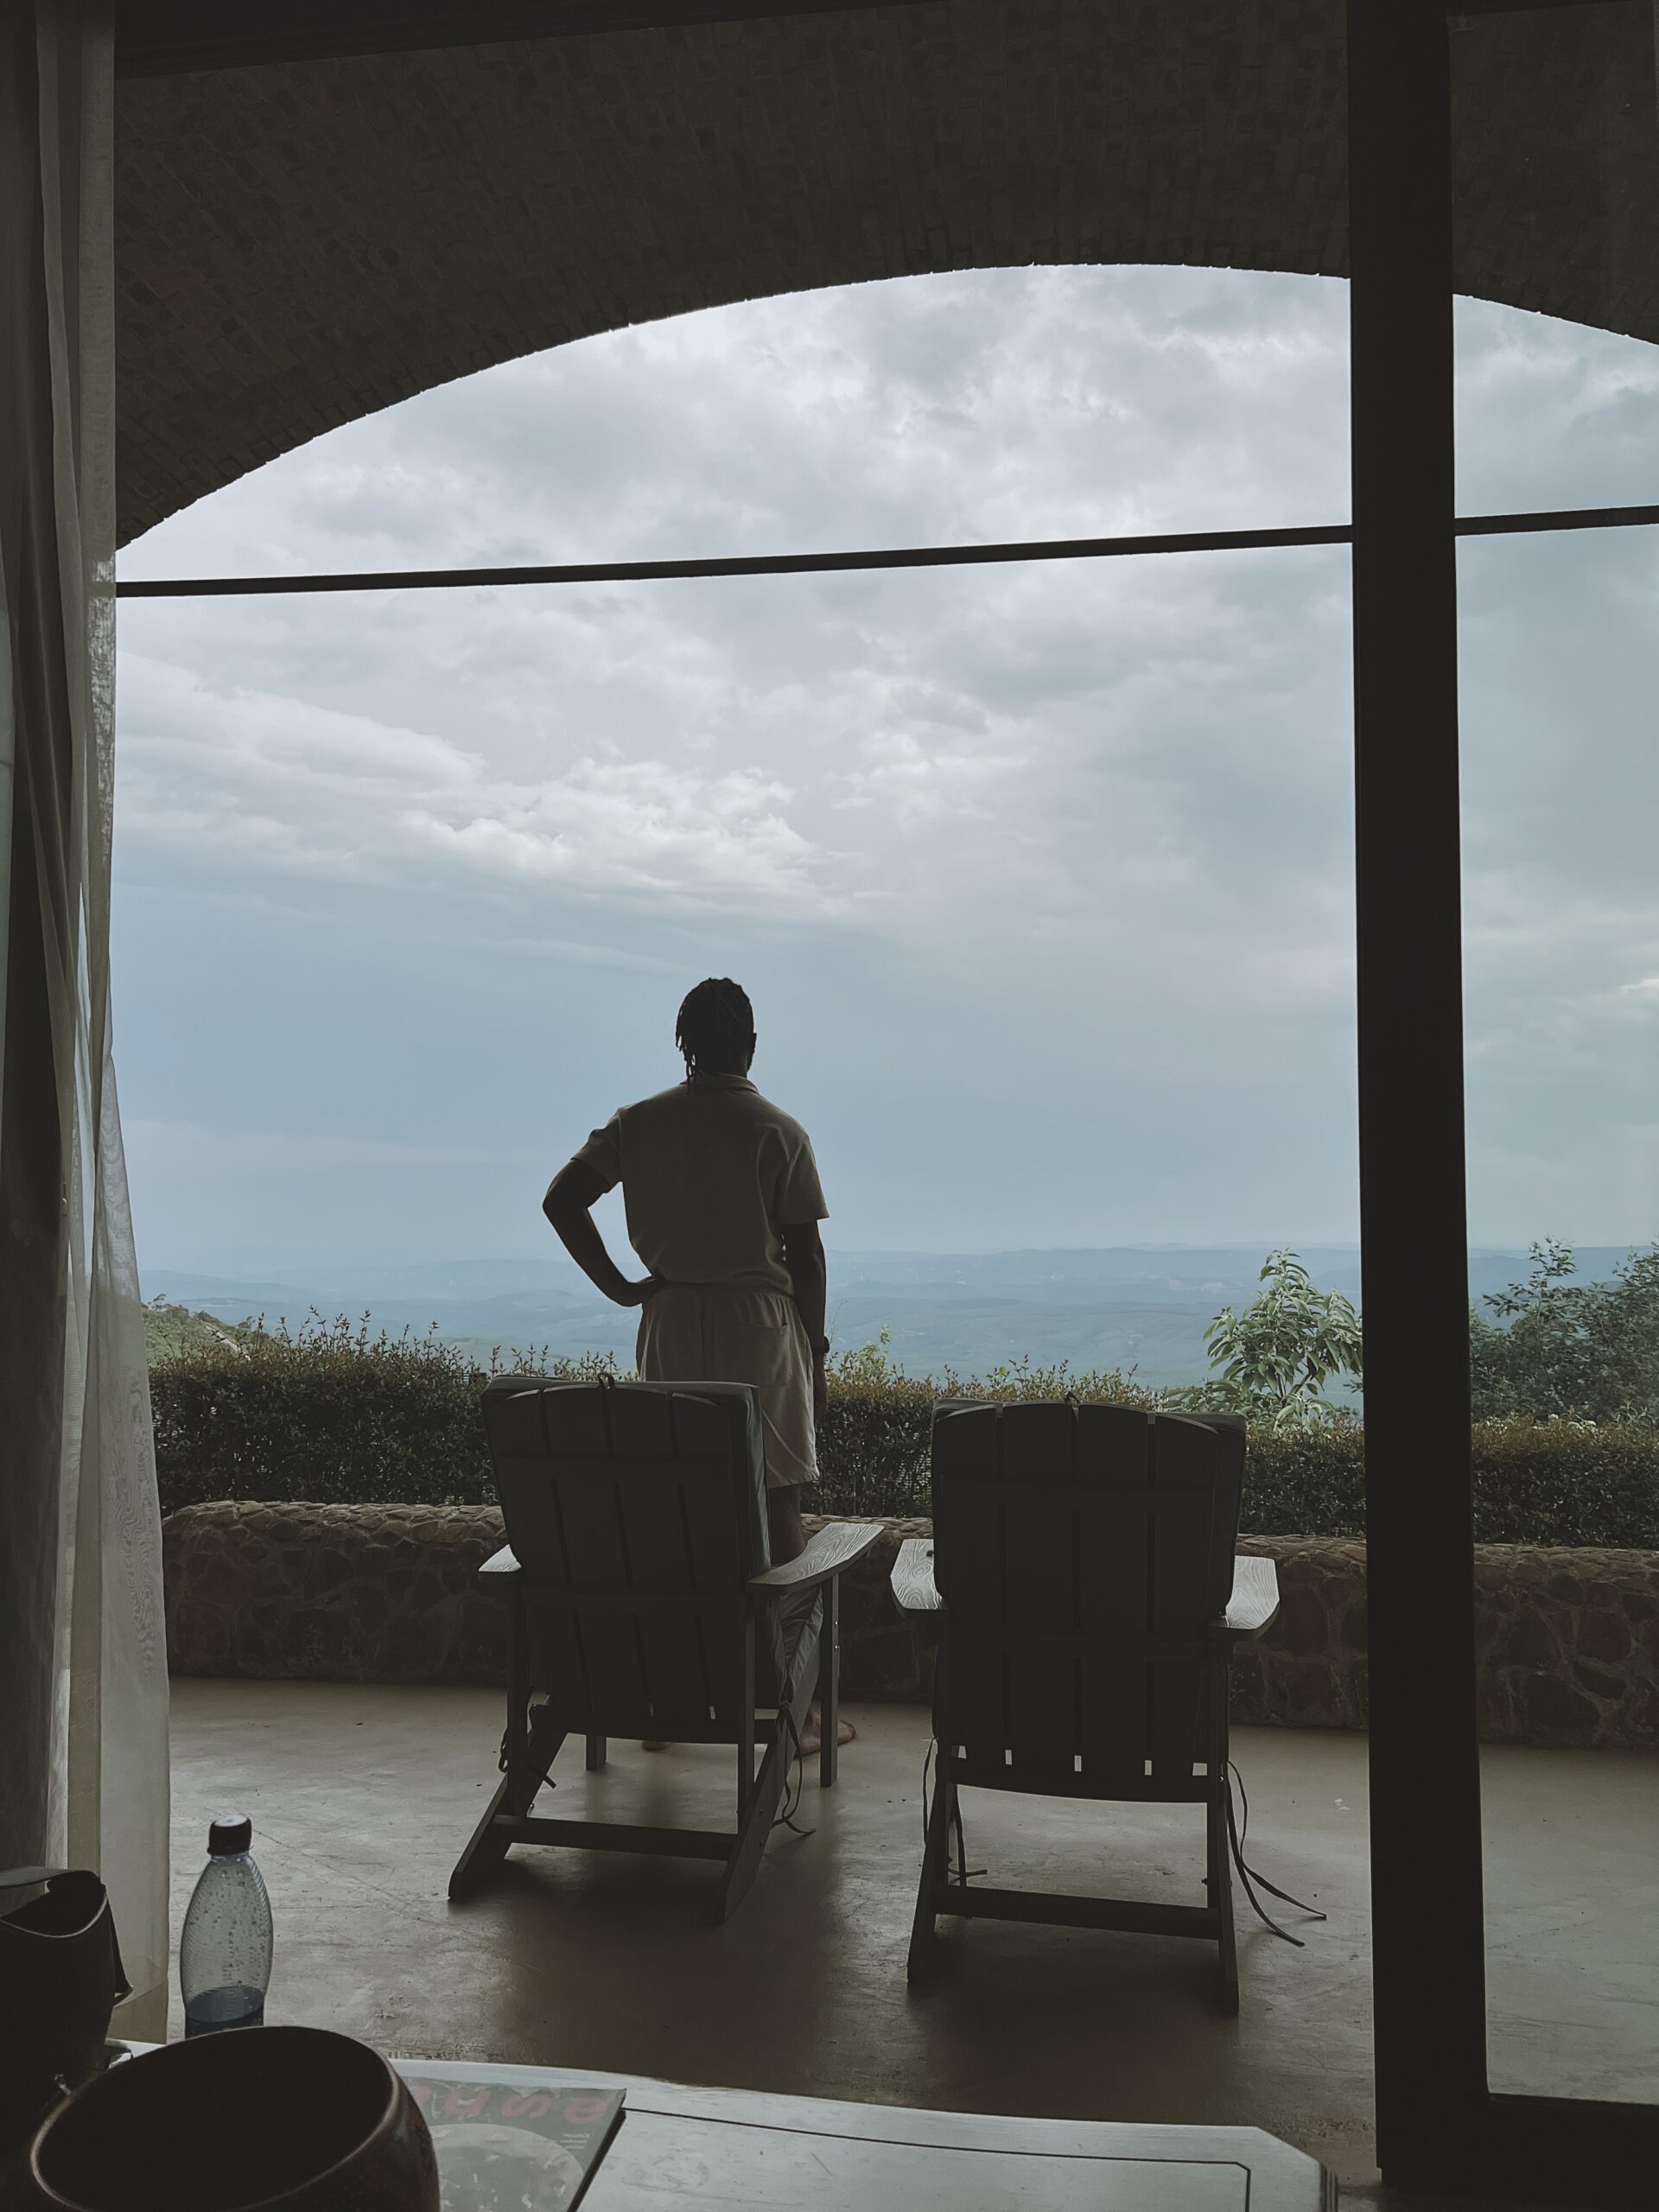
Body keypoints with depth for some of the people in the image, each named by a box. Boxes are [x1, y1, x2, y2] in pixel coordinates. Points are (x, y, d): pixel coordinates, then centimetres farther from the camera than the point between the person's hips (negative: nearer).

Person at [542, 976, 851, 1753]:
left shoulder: (638, 1123, 2)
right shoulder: (780, 1132, -6)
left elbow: (561, 1200, -4)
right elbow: (805, 1253, -5)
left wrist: (616, 1286, 1)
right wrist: (815, 1352, 3)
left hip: (671, 1328, 3)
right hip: (762, 1324, -3)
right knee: (776, 1517, 4)